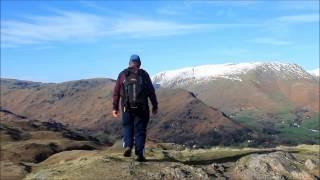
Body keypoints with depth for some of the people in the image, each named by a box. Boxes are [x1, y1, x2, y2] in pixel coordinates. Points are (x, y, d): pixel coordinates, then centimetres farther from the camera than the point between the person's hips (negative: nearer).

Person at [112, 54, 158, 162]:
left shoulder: (122, 74, 8)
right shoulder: (144, 74, 6)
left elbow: (116, 92, 5)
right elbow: (151, 91, 5)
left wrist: (115, 107, 8)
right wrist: (155, 106, 11)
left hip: (127, 107, 1)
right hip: (142, 107, -1)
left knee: (127, 127, 18)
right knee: (140, 130, 6)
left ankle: (128, 146, -1)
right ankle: (139, 154, 4)